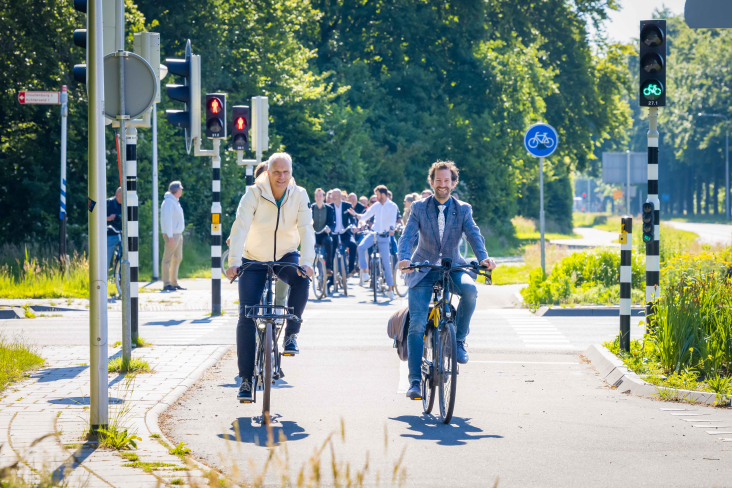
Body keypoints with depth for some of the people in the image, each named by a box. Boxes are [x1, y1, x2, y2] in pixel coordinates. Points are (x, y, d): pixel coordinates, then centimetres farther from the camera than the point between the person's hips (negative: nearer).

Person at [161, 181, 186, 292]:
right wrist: (170, 236, -22)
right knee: (168, 259, -8)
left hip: (178, 234, 10)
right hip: (172, 235, -10)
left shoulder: (175, 202, 17)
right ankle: (166, 284, -9)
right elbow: (167, 219, -19)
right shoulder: (169, 202, -13)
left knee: (177, 258, 14)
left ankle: (174, 283, 20)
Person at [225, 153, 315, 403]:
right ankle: (246, 379, -4)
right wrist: (234, 262, -37)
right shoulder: (254, 194, -17)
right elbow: (240, 228, -25)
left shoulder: (299, 196, -12)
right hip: (254, 259, -1)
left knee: (301, 281, -33)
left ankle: (291, 334, -11)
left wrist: (306, 261, -35)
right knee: (247, 316, -10)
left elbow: (306, 229, -19)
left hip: (286, 256, 1)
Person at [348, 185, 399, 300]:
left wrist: (391, 229, -38)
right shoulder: (375, 206, 9)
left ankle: (390, 287, 5)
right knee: (361, 247, -27)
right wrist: (355, 214, -2)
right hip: (373, 233, 3)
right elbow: (364, 217, 15)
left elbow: (393, 219, -19)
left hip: (384, 236, -3)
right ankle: (364, 272, -18)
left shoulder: (392, 206, -3)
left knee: (386, 262, -3)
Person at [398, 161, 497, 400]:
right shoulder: (419, 208, 2)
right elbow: (407, 236, -10)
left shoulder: (463, 210, 4)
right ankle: (415, 381, -10)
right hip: (423, 270, -1)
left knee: (470, 289, -33)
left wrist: (483, 257, -31)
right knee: (417, 324, -14)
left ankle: (459, 339, -11)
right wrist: (404, 259, -31)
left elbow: (474, 235, -10)